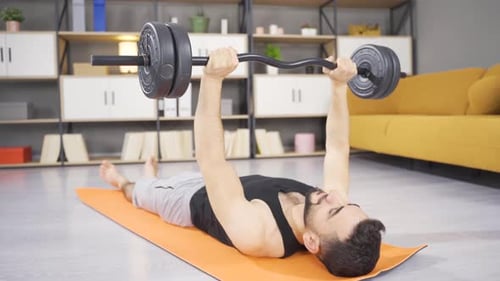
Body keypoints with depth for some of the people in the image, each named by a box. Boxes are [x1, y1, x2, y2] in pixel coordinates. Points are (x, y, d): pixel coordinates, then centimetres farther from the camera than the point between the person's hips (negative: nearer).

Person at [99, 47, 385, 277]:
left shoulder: (251, 231, -51)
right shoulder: (337, 211, -35)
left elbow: (210, 160, -50)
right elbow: (338, 147, -20)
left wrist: (213, 78, -53)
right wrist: (339, 85, -19)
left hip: (193, 199, -5)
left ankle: (123, 182, 63)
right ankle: (154, 176, 68)